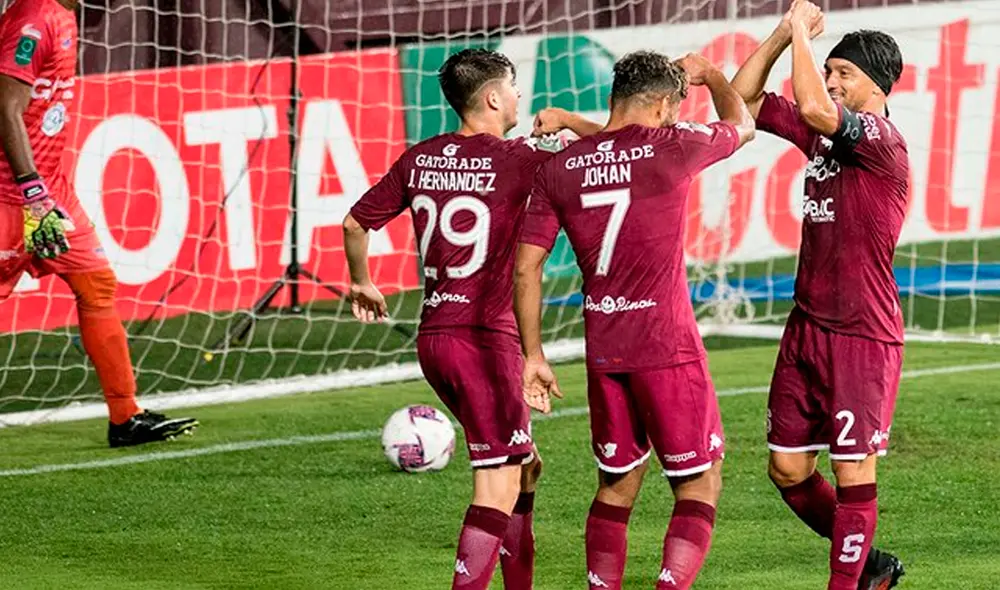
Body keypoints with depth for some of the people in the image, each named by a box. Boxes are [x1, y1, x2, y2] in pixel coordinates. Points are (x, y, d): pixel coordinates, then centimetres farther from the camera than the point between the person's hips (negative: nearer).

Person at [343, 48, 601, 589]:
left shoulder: (419, 159, 8)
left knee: (523, 465, 21)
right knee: (499, 487, -7)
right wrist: (567, 121, 9)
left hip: (433, 337, 8)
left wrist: (360, 282, 30)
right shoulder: (518, 159, -11)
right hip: (486, 340, -8)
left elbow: (355, 223, 14)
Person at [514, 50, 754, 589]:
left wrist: (533, 354, 10)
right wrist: (708, 74, 33)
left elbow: (526, 268, 3)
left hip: (602, 351, 5)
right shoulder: (670, 148, -8)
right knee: (699, 485, 4)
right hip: (668, 346, -5)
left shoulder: (558, 168, 4)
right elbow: (741, 126, 14)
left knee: (616, 484, 18)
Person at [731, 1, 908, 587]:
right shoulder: (825, 134, 10)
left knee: (854, 473, -4)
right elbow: (744, 99, 16)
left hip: (863, 337, -9)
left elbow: (814, 109, -31)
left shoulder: (883, 142, -14)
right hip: (807, 328, 9)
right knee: (789, 470, 10)